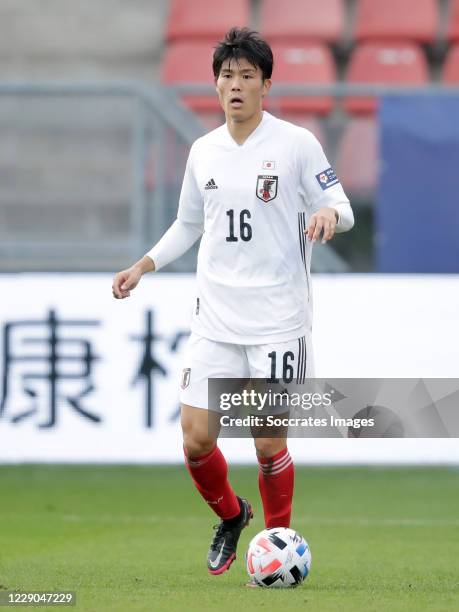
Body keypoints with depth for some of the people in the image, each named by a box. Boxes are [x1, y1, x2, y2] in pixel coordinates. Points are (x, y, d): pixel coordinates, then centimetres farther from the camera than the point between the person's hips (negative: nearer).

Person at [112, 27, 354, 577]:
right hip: (215, 319, 4)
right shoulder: (203, 151, 8)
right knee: (196, 441, -1)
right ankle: (230, 517, 28)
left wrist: (328, 213, -26)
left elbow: (340, 208, -3)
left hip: (278, 320, -4)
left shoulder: (297, 144, -5)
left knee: (269, 445, -4)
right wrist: (144, 265, 10)